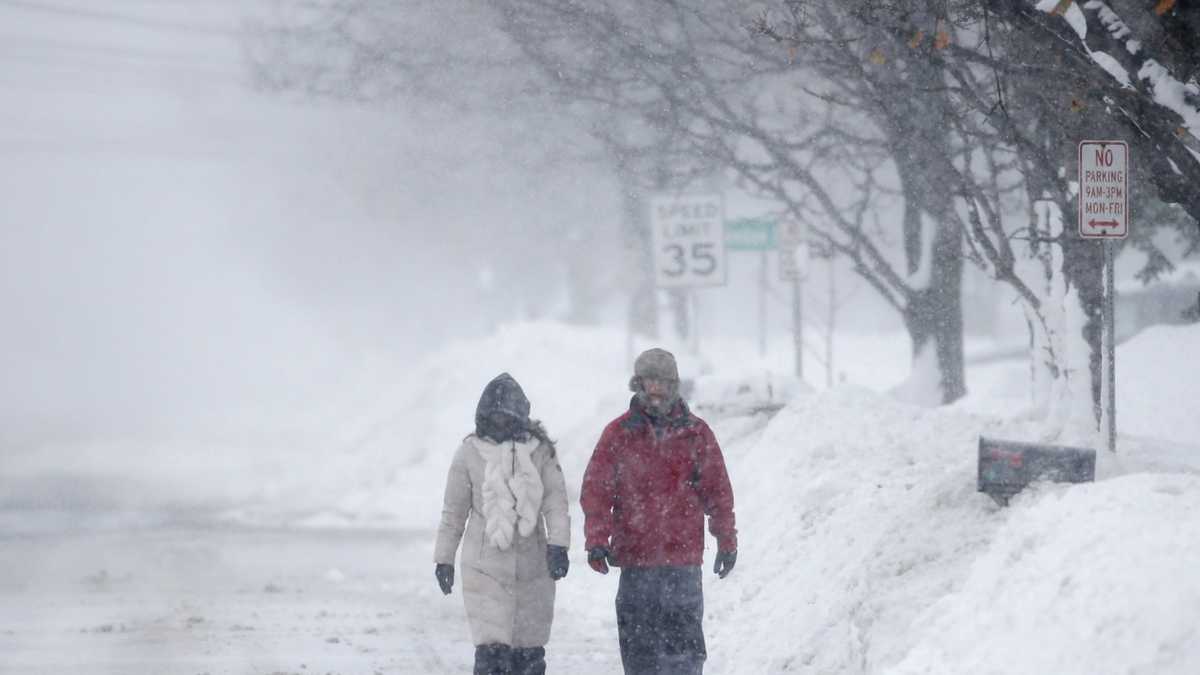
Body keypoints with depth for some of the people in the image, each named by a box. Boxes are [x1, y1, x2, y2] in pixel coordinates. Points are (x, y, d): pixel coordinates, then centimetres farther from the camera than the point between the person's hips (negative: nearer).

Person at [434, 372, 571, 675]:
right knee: (492, 650, -12)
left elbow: (555, 501, -2)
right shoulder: (470, 452, 0)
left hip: (532, 568, 2)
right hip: (484, 568, -2)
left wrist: (558, 544, -16)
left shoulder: (539, 451, 2)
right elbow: (453, 511, 7)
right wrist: (444, 558, 9)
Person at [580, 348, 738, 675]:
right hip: (635, 557, 0)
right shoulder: (618, 434, 4)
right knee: (638, 644, 2)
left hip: (684, 557, 0)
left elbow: (718, 491, 11)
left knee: (685, 644, -4)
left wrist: (727, 542, 10)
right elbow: (596, 490, 2)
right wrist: (596, 541, -9)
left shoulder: (696, 433, 7)